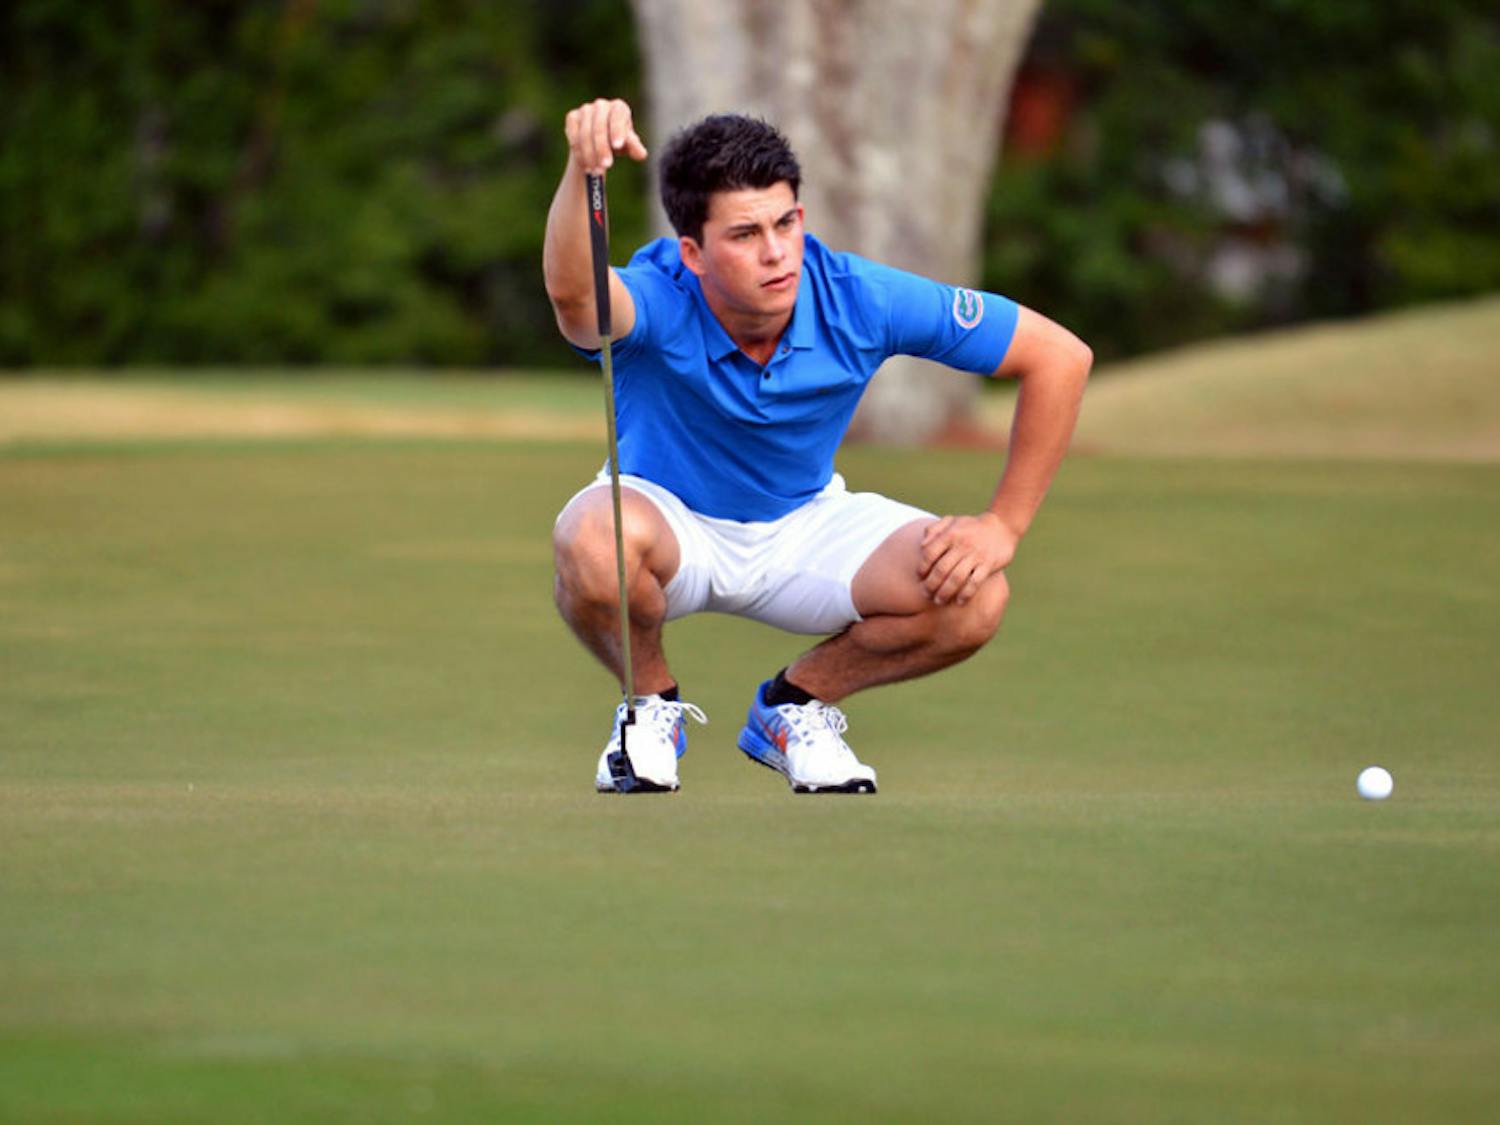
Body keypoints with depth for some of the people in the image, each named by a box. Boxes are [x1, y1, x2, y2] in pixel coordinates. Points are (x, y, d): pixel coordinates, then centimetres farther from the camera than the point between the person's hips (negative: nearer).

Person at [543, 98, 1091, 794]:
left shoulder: (857, 300, -23)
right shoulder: (659, 301, -31)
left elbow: (1058, 357, -15)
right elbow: (573, 295, -59)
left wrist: (1003, 525, -17)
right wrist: (582, 169, -78)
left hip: (805, 524, 2)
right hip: (670, 518, -2)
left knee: (974, 599, -25)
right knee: (592, 541, -39)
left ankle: (795, 703, 5)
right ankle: (652, 704, -4)